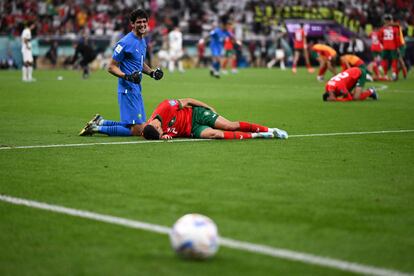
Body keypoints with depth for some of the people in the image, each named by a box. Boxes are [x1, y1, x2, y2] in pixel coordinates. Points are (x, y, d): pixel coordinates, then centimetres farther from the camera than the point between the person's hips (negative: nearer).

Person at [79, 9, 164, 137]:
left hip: (136, 90, 9)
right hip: (128, 91, -9)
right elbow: (111, 67, -13)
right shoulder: (125, 43, -14)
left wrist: (152, 72, 12)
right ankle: (97, 128, -4)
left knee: (141, 126, 13)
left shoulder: (143, 41, 15)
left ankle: (100, 122, 19)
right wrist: (127, 76, -27)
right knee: (137, 130, -12)